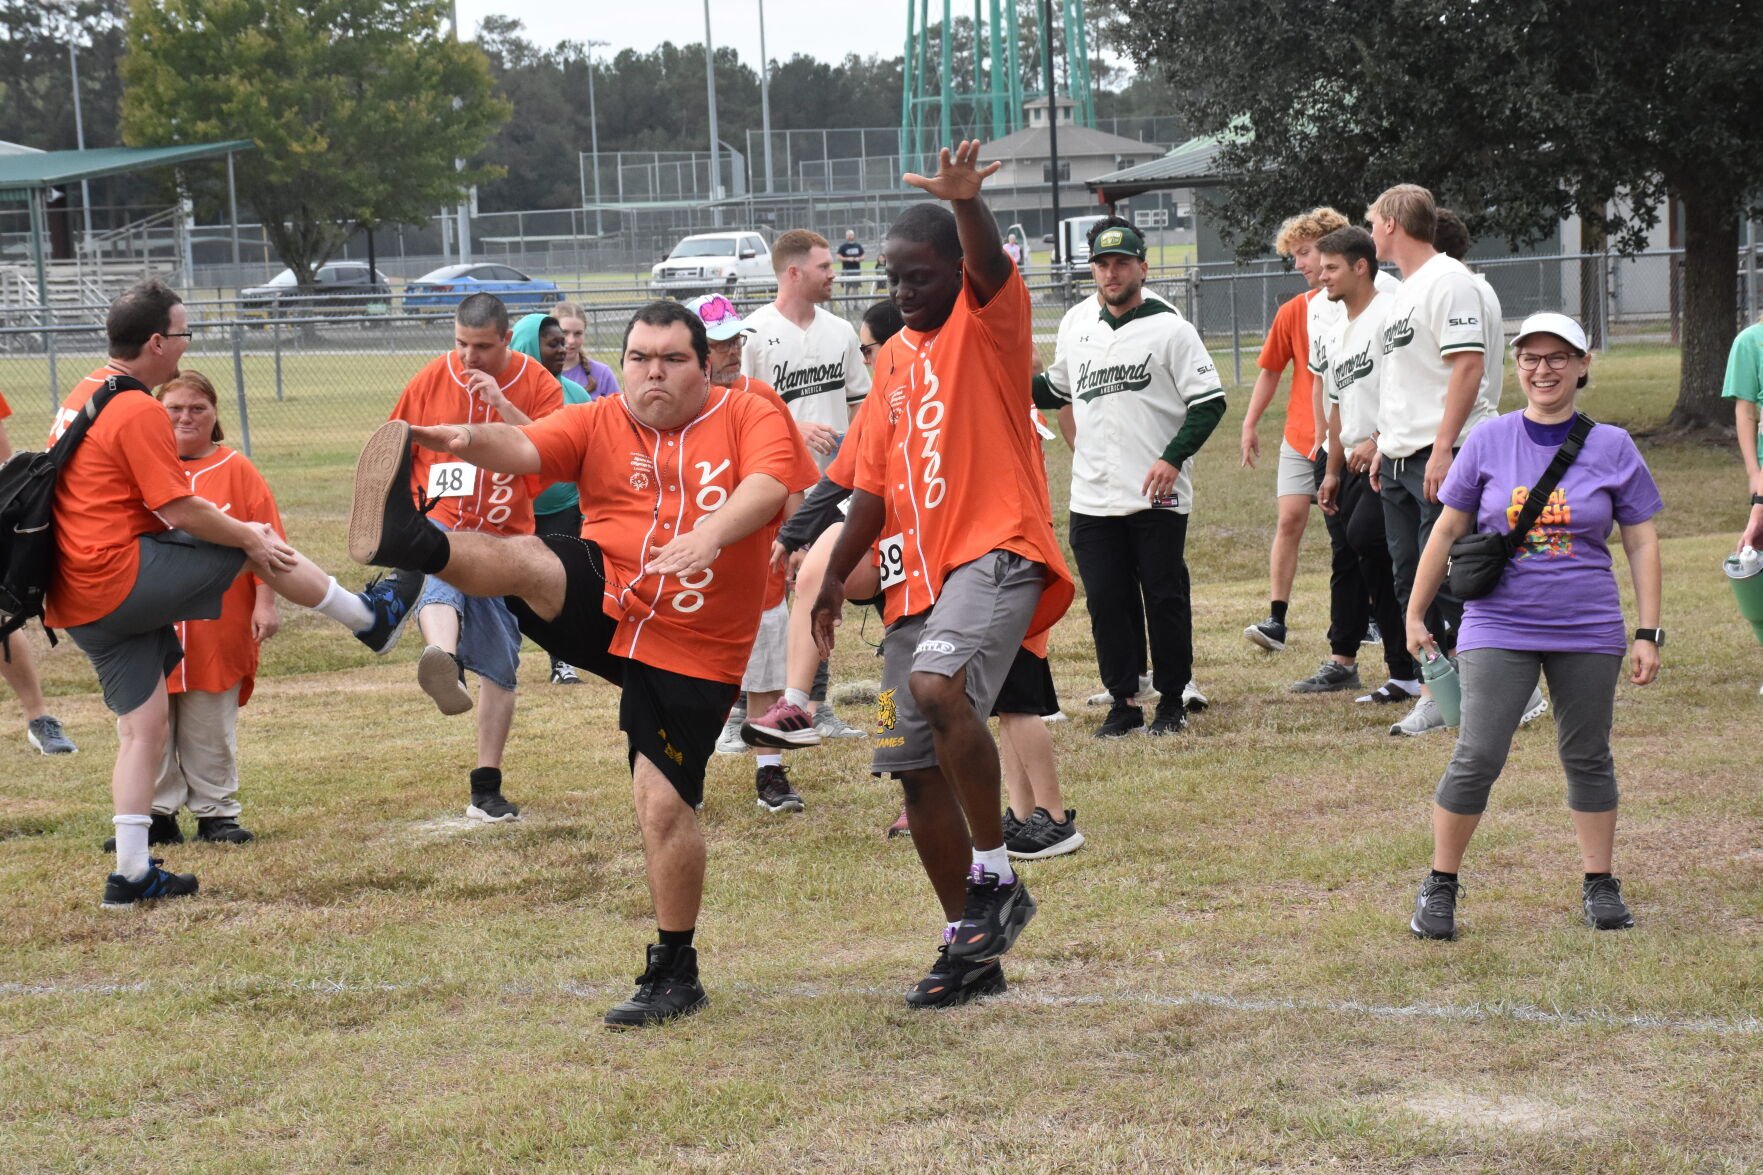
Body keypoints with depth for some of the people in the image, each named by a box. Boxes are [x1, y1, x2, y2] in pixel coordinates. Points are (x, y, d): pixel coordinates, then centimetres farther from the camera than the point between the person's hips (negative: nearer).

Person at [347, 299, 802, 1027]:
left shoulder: (751, 419, -3)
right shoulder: (599, 425, 3)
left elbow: (766, 487, -22)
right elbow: (526, 450, -14)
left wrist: (710, 533, -42)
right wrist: (472, 441, -37)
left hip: (694, 652, -2)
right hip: (603, 605, 2)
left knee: (665, 804, -4)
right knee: (529, 561, -27)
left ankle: (675, 973, 10)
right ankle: (410, 542, -53)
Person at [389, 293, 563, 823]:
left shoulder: (538, 383, -1)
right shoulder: (430, 381, 2)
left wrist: (501, 403, -22)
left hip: (505, 541, 2)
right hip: (439, 526, -2)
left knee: (500, 665, 7)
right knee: (439, 574, -39)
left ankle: (486, 788, 17)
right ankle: (445, 664, -71)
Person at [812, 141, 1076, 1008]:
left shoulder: (989, 320, -1)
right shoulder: (895, 358, 19)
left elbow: (987, 262, -25)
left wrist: (966, 203, -46)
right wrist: (837, 575, 20)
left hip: (995, 552, -8)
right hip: (916, 577, 8)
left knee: (939, 685, -34)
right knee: (916, 767, 6)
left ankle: (996, 877, -19)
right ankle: (969, 946, 17)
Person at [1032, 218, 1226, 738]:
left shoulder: (1170, 327, -6)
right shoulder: (1076, 323, 10)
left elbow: (1209, 401, -7)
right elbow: (1059, 389, 24)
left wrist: (1173, 458, -18)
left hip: (1157, 498, -4)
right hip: (1092, 497, 5)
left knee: (1165, 599, 1)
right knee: (1106, 602, 5)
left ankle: (1172, 700, 13)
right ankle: (1123, 702, 15)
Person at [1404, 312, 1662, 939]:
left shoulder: (1612, 447, 2)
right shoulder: (1489, 441, 2)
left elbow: (1642, 542, 5)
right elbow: (1447, 530, 8)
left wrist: (1648, 633, 1)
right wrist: (1415, 615, 9)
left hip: (1588, 631, 1)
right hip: (1499, 626, -1)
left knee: (1588, 758, 9)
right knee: (1477, 758, -8)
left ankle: (1600, 886, 22)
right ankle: (1440, 886, 5)